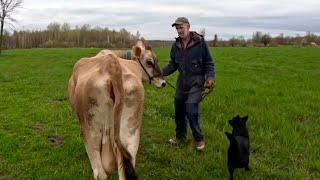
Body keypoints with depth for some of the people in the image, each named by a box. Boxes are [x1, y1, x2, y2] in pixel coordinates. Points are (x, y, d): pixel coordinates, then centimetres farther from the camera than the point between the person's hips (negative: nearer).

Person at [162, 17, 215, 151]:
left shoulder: (200, 42, -9)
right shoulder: (175, 45, 5)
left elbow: (209, 63, -4)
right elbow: (173, 65, 10)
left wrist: (210, 77, -18)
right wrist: (161, 72, -6)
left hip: (196, 81, -5)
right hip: (182, 82, 5)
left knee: (191, 112, -13)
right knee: (178, 110, 11)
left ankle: (199, 139, 8)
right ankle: (180, 136, 32)